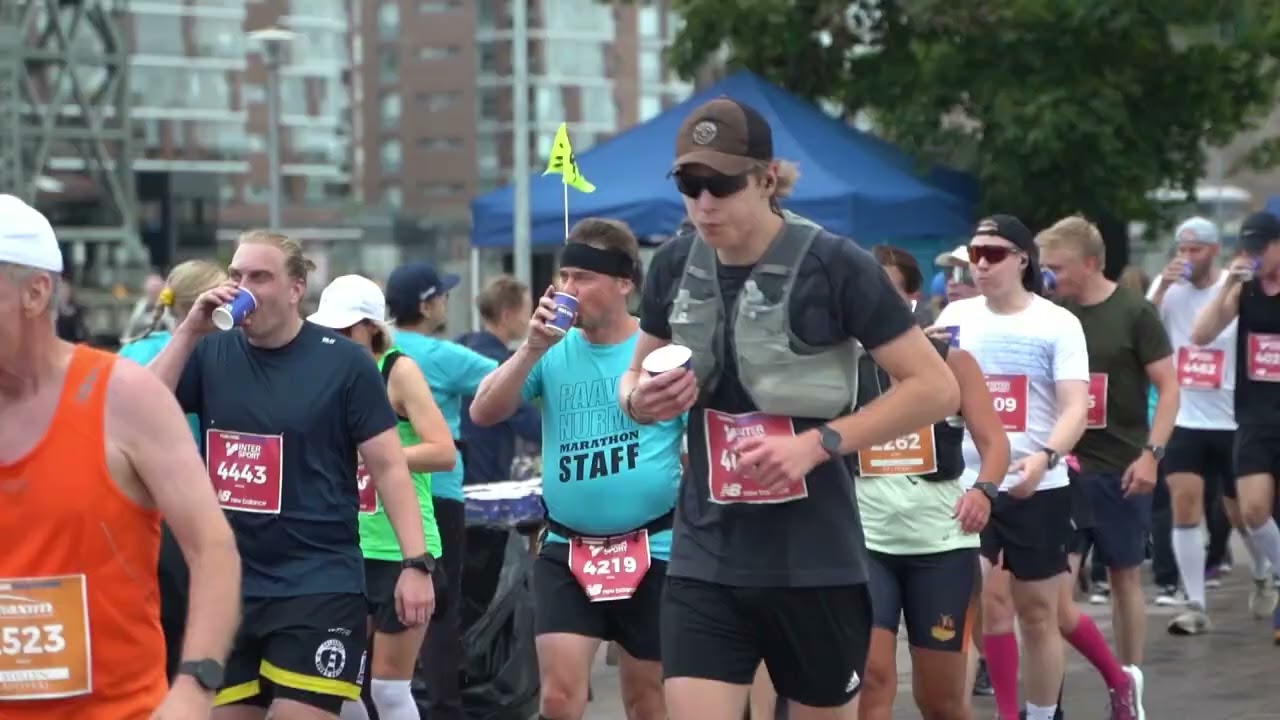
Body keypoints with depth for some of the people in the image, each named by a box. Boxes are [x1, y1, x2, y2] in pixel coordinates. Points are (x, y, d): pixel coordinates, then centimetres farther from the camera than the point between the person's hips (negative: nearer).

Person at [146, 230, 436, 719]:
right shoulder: (210, 354, 6)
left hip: (320, 585, -4)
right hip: (227, 583, 4)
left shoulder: (343, 362, -4)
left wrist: (416, 561, -11)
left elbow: (388, 466, -3)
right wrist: (188, 331, -11)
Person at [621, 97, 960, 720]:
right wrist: (640, 400, -7)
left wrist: (817, 442, -21)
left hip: (815, 562, -3)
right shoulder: (675, 266, 2)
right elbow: (634, 378, 18)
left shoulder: (834, 265, -12)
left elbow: (937, 388, -11)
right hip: (705, 559, 3)